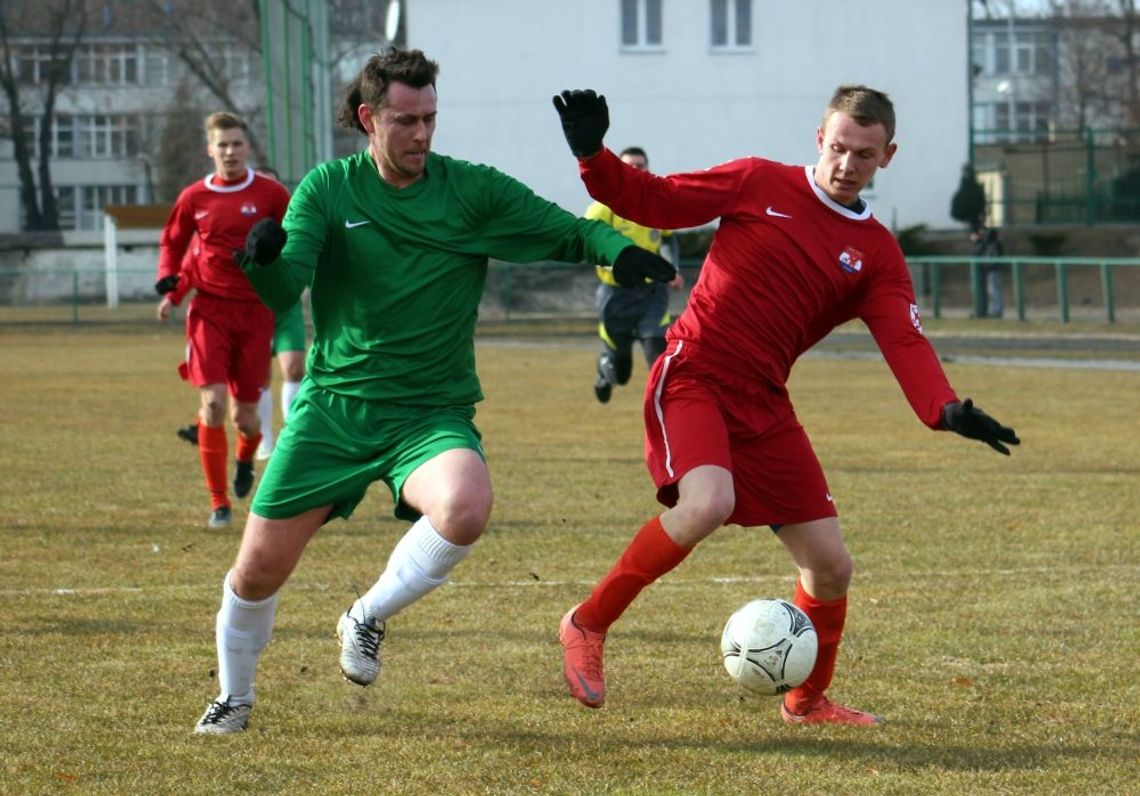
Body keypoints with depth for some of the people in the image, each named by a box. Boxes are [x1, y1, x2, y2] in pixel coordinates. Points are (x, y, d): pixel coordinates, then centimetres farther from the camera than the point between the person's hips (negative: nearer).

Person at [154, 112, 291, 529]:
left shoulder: (270, 194, -2)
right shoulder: (194, 198, 4)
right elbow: (172, 242, 17)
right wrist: (168, 277, -2)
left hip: (255, 310, 0)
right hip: (209, 308, 0)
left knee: (244, 413, 5)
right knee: (212, 402, -15)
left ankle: (245, 459, 43)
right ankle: (218, 503, -7)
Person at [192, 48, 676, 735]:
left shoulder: (474, 191, -1)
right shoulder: (328, 188, -1)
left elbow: (568, 233, 1)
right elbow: (282, 292, -11)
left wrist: (617, 249, -21)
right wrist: (265, 260, -34)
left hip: (432, 413, -1)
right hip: (333, 405, 1)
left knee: (466, 509, -33)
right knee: (258, 571, -1)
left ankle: (368, 619, -5)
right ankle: (235, 696, 29)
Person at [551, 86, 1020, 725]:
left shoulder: (877, 254, 7)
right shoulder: (761, 184, 0)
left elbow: (906, 343, -5)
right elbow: (651, 201, 3)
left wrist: (946, 410, -23)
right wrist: (592, 155, -14)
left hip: (763, 406, 5)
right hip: (692, 378, -5)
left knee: (831, 566, 3)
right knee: (707, 505, -32)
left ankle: (808, 700, 29)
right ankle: (589, 624, -13)